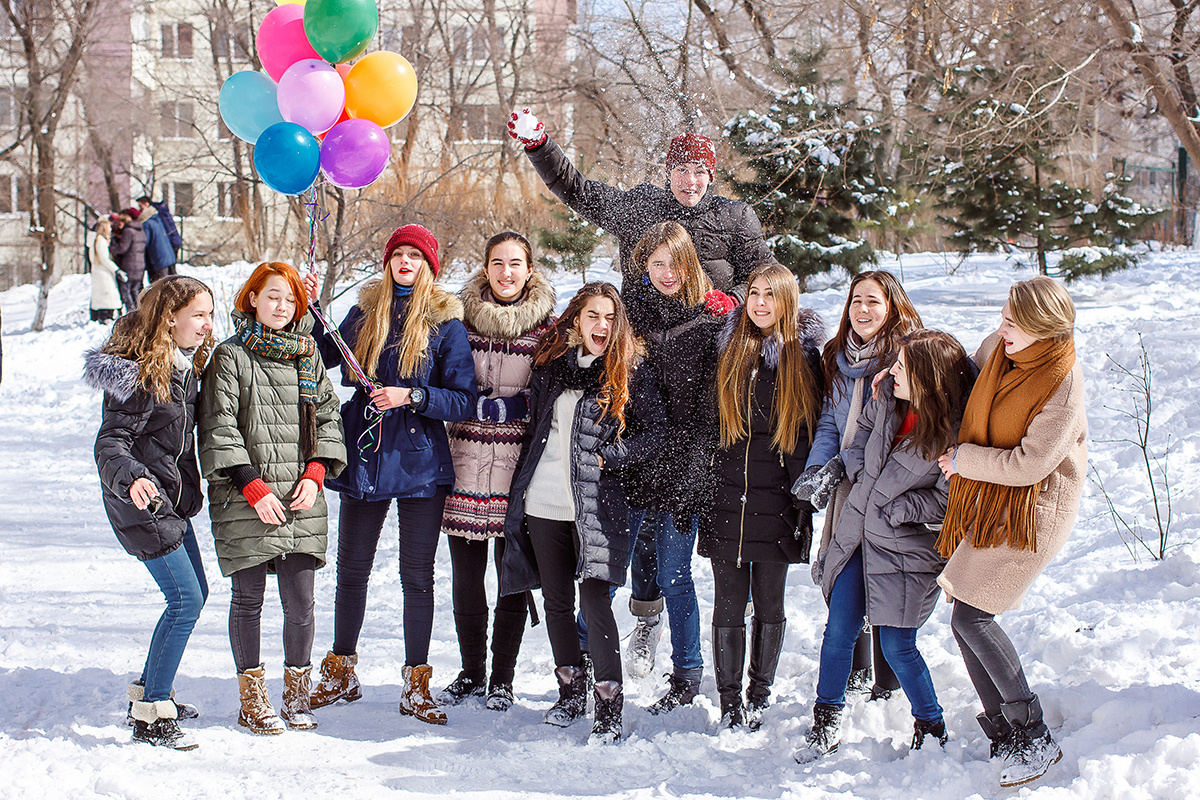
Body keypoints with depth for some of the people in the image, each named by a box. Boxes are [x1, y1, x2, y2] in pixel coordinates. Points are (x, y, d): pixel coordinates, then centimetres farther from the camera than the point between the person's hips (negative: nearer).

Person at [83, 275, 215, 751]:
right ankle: (150, 718, -7)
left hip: (171, 501, 10)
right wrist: (130, 477, -40)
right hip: (143, 503, -10)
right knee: (185, 600, -13)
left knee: (193, 594, 16)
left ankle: (150, 690, 31)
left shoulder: (185, 366, 8)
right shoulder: (138, 374, -19)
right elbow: (110, 442, -23)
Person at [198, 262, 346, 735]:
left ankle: (297, 695, 15)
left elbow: (328, 417, 13)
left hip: (301, 501, 3)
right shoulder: (231, 357, 0)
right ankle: (253, 700, 13)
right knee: (249, 599, 3)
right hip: (244, 501, -3)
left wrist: (316, 474, -2)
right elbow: (219, 429, -5)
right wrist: (252, 487, -12)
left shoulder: (308, 355, 13)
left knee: (300, 601, 1)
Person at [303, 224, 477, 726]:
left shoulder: (445, 322, -4)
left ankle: (416, 685, 11)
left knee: (417, 576, 2)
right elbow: (327, 355, 22)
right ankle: (340, 674, 25)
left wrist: (411, 396, -19)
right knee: (351, 569, 11)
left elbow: (464, 400, -7)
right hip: (364, 456, 4)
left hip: (420, 461, -3)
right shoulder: (366, 310, 7)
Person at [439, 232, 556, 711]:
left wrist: (491, 403, -12)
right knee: (465, 573, 5)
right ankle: (471, 673, 20)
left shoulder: (547, 325, 2)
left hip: (521, 457, -2)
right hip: (468, 453, 2)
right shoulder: (462, 316, 7)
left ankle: (502, 679, 13)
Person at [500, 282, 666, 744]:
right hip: (543, 504, 4)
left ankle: (608, 709, -3)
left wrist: (604, 457, -10)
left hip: (595, 506, -4)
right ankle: (570, 693, 25)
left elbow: (653, 434, 0)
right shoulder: (550, 364, 11)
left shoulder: (631, 374, 0)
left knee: (595, 603, -11)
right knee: (556, 601, 10)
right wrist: (519, 492, 17)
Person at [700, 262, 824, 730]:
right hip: (725, 497, 2)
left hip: (776, 500, -1)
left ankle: (760, 691, 22)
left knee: (769, 603, 7)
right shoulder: (728, 350, 8)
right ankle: (730, 702, 8)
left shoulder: (803, 358, 2)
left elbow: (810, 432, 2)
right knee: (728, 603, 1)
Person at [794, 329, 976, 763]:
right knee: (839, 631, 8)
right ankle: (826, 723, 22)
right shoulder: (888, 396, -4)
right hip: (857, 531, 6)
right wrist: (858, 466, 5)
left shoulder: (955, 432, -22)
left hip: (907, 549, -6)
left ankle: (931, 726, 19)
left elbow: (947, 500, -17)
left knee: (896, 646, -3)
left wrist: (896, 509, -17)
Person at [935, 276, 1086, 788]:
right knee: (967, 620, 6)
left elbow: (1030, 463, -22)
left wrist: (963, 459, -12)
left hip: (1029, 512, -8)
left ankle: (1034, 741, 0)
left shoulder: (1062, 388, -21)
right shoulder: (999, 350, 2)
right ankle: (1003, 733, 20)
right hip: (987, 506, 8)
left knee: (971, 618, -12)